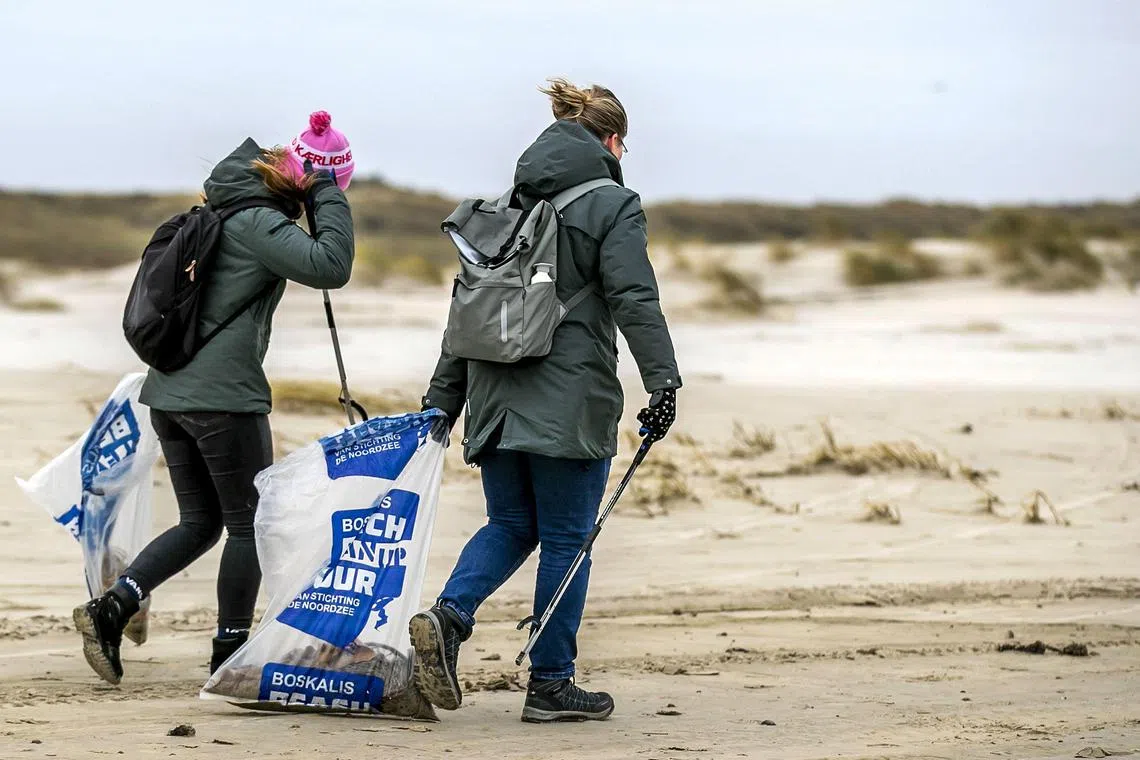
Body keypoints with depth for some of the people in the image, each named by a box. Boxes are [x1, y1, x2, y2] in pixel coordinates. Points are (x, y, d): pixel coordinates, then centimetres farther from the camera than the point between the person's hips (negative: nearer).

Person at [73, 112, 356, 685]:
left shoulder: (221, 211, 15)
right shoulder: (256, 222, -14)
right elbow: (330, 266, -23)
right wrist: (328, 195, -12)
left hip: (169, 392, 9)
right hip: (223, 396, -9)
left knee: (200, 521, 14)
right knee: (249, 524, 5)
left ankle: (111, 607, -2)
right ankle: (230, 653, 9)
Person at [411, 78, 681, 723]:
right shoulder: (612, 207, -3)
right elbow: (635, 301, -15)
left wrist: (442, 400, 20)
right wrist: (663, 383, -19)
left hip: (497, 396, 6)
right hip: (569, 401, -6)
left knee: (511, 526, 16)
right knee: (566, 539, 3)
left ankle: (448, 617, -9)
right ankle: (551, 686, 6)